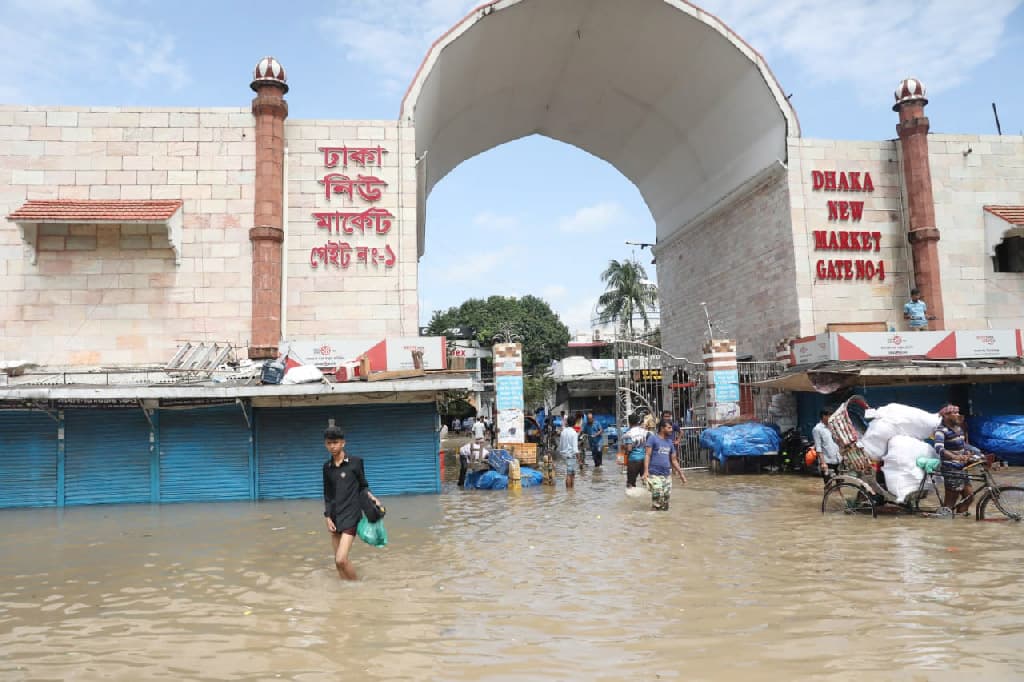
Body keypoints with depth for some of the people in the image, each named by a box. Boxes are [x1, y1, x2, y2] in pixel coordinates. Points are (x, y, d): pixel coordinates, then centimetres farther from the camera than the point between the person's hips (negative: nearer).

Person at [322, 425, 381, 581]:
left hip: (350, 515, -5)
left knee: (341, 559, -14)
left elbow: (362, 486, 5)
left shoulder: (355, 462, -4)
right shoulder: (327, 467, 8)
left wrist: (371, 497, -15)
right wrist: (327, 517, 3)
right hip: (335, 517, 5)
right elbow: (327, 494, 13)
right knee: (338, 561, 7)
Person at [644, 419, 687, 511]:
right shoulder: (653, 438, -3)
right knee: (657, 496, -15)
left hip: (667, 474, 6)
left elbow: (674, 460, 21)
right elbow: (647, 455, -8)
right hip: (655, 474, -6)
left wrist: (681, 473, 19)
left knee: (666, 496, 5)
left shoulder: (670, 442, 15)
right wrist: (646, 471, -17)